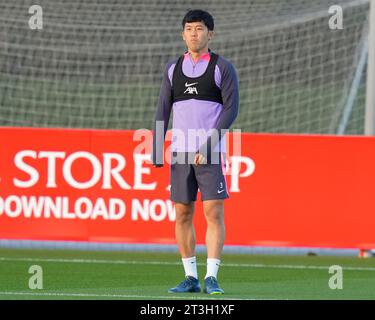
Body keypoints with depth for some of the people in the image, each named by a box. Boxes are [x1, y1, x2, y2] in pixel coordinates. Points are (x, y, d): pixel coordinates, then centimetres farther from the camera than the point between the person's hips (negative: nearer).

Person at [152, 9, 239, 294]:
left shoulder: (222, 68, -1)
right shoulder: (173, 69, 12)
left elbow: (232, 108, -7)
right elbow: (163, 111, 13)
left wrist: (209, 145, -16)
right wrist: (156, 152, 4)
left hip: (210, 153, -4)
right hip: (180, 152, 4)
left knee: (214, 212, -10)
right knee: (183, 214, 4)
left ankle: (211, 278, -10)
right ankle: (191, 278, 11)